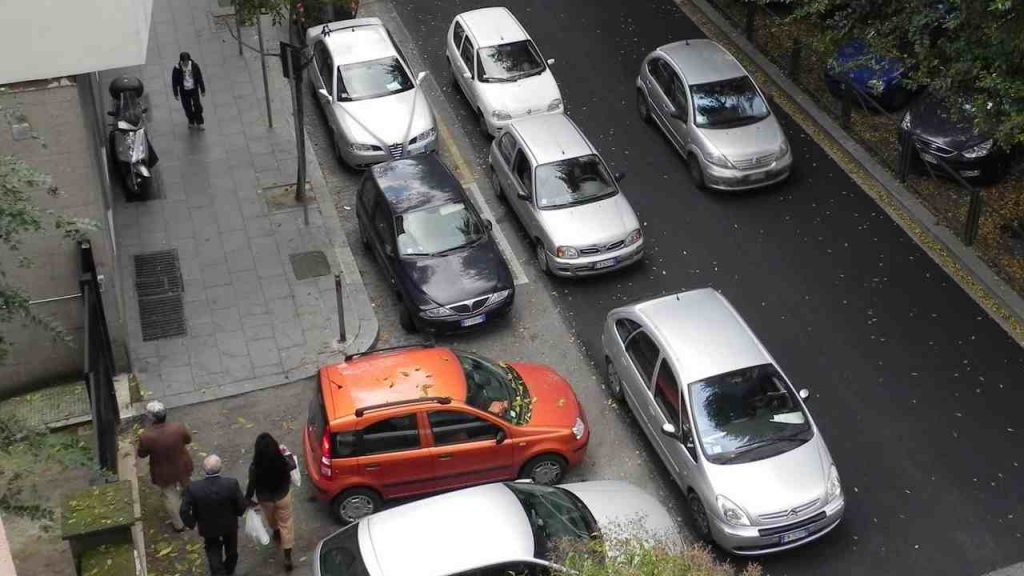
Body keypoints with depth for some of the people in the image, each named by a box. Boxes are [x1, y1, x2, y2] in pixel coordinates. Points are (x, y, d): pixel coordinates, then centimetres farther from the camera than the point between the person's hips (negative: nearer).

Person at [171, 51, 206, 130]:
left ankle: (199, 123, 22)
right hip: (184, 91, 0)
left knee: (197, 106, 4)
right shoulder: (177, 68, -19)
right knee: (188, 108, 12)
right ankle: (191, 121, 36)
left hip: (194, 89, 0)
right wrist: (176, 94, -4)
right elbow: (174, 81, -8)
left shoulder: (194, 66, -15)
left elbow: (199, 78, -4)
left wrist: (203, 90, 2)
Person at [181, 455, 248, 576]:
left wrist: (191, 523, -1)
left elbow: (184, 511, -22)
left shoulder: (193, 488, -31)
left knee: (213, 551, 26)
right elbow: (242, 506, -21)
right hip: (230, 524, 2)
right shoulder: (232, 484, -32)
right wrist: (235, 514, 3)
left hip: (208, 527, -2)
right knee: (231, 549, 32)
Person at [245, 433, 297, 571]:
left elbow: (251, 485, -15)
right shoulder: (284, 462, -30)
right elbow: (293, 465, -5)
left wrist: (248, 499, 5)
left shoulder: (255, 467, -32)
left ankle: (276, 533, 64)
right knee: (285, 524, 19)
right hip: (283, 496, 0)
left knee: (271, 518, 34)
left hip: (265, 499, 0)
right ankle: (287, 558, 22)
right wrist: (288, 454, 14)